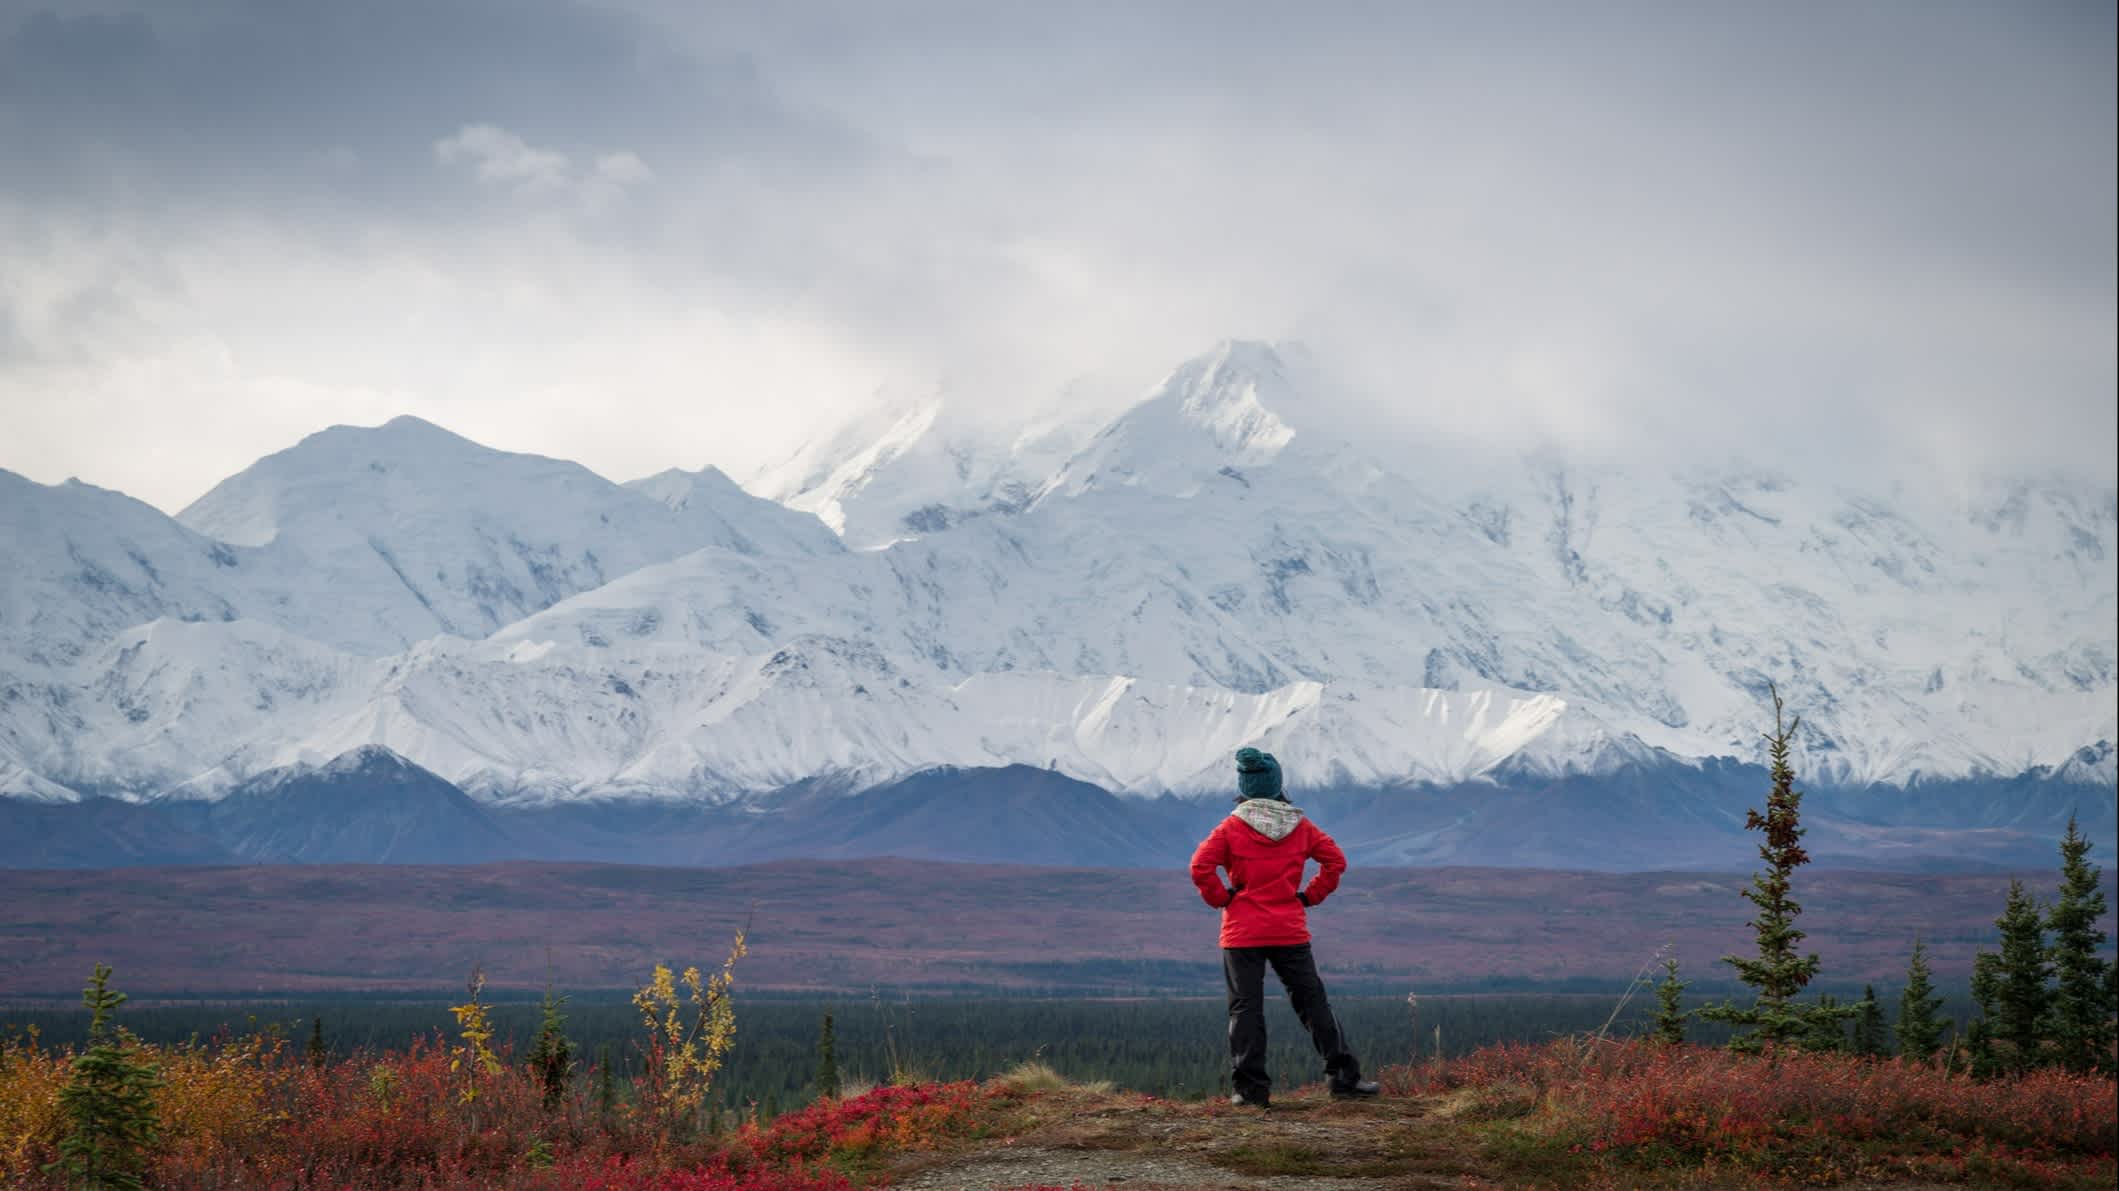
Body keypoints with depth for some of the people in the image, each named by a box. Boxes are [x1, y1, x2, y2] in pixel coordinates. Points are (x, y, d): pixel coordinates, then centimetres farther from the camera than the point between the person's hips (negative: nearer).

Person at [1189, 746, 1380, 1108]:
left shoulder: (1231, 828, -4)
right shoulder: (1300, 827, 5)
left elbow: (1200, 868, -13)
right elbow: (1335, 860, 5)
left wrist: (1221, 899, 0)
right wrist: (1311, 896, 10)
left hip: (1242, 933, -2)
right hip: (1290, 931, 2)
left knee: (1245, 1007, 2)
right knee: (1313, 1002, 10)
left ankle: (1251, 1088, -3)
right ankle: (1344, 1077, 9)